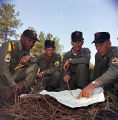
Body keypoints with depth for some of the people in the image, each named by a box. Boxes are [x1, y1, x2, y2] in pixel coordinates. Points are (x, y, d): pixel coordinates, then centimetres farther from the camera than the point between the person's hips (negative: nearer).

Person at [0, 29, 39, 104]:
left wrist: (29, 57, -25)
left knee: (34, 66, -9)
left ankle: (24, 88, -15)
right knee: (9, 95, -30)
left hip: (13, 74, 7)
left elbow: (36, 61, -1)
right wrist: (13, 85, -31)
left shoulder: (26, 49, 5)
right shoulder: (9, 45, -20)